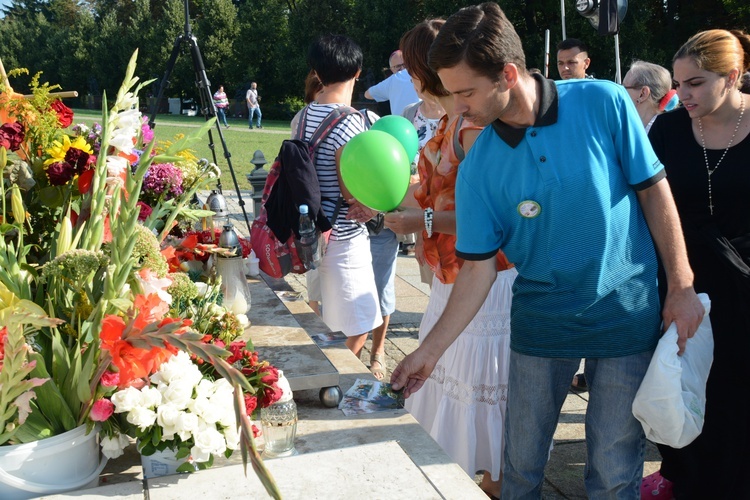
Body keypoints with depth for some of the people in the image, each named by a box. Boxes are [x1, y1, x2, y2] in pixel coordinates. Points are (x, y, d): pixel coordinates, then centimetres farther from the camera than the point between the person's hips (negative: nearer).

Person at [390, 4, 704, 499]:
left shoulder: (604, 103, -13)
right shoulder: (479, 167, -8)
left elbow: (654, 191, -5)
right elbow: (478, 268, -4)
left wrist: (682, 287, -6)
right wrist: (429, 352, -6)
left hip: (628, 313, -1)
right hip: (541, 322, 2)